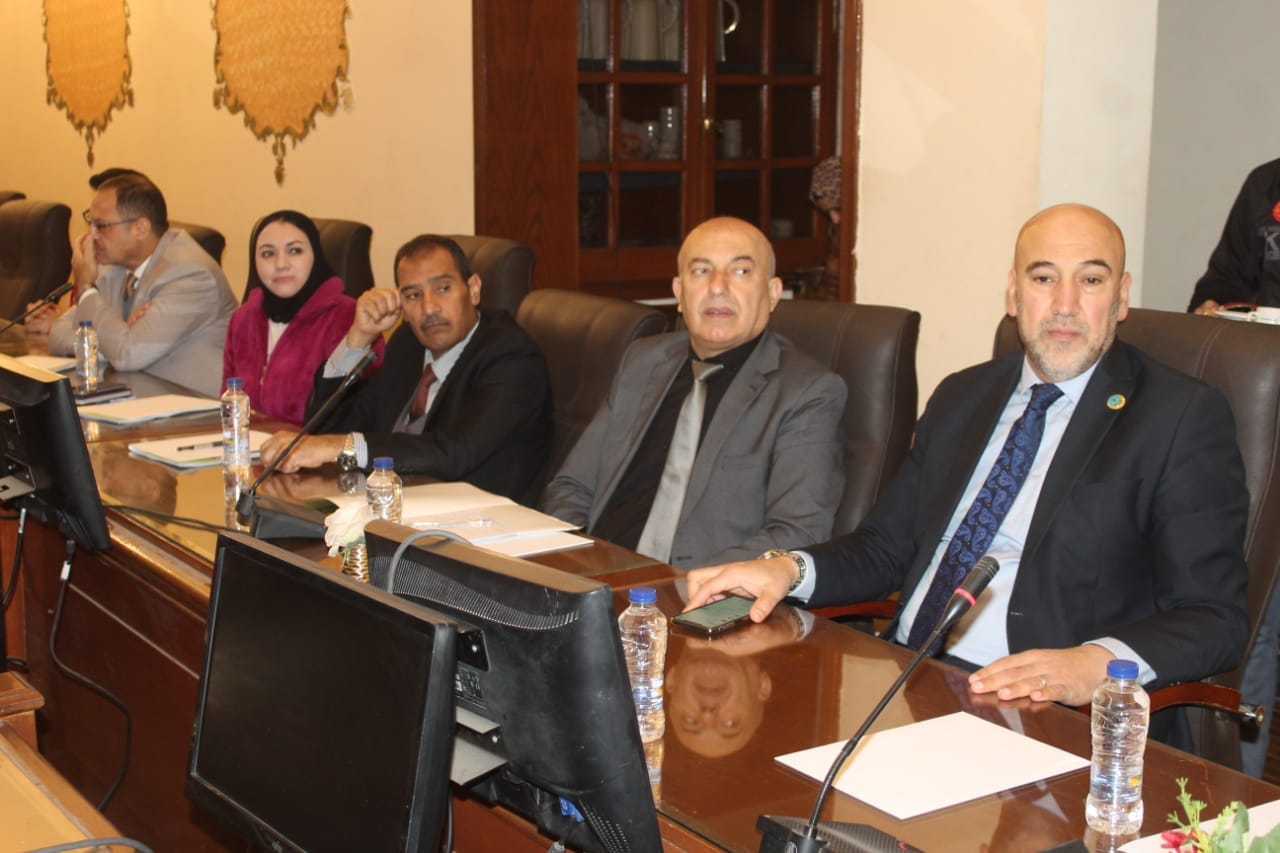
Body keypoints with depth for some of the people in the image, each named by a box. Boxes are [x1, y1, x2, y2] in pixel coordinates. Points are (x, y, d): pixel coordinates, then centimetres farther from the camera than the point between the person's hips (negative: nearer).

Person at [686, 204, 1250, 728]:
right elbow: (885, 547, 21)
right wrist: (790, 570, 0)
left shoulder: (1183, 419, -1)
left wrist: (1094, 663, -27)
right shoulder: (961, 398, 19)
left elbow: (1214, 619, -8)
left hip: (1034, 705, -5)